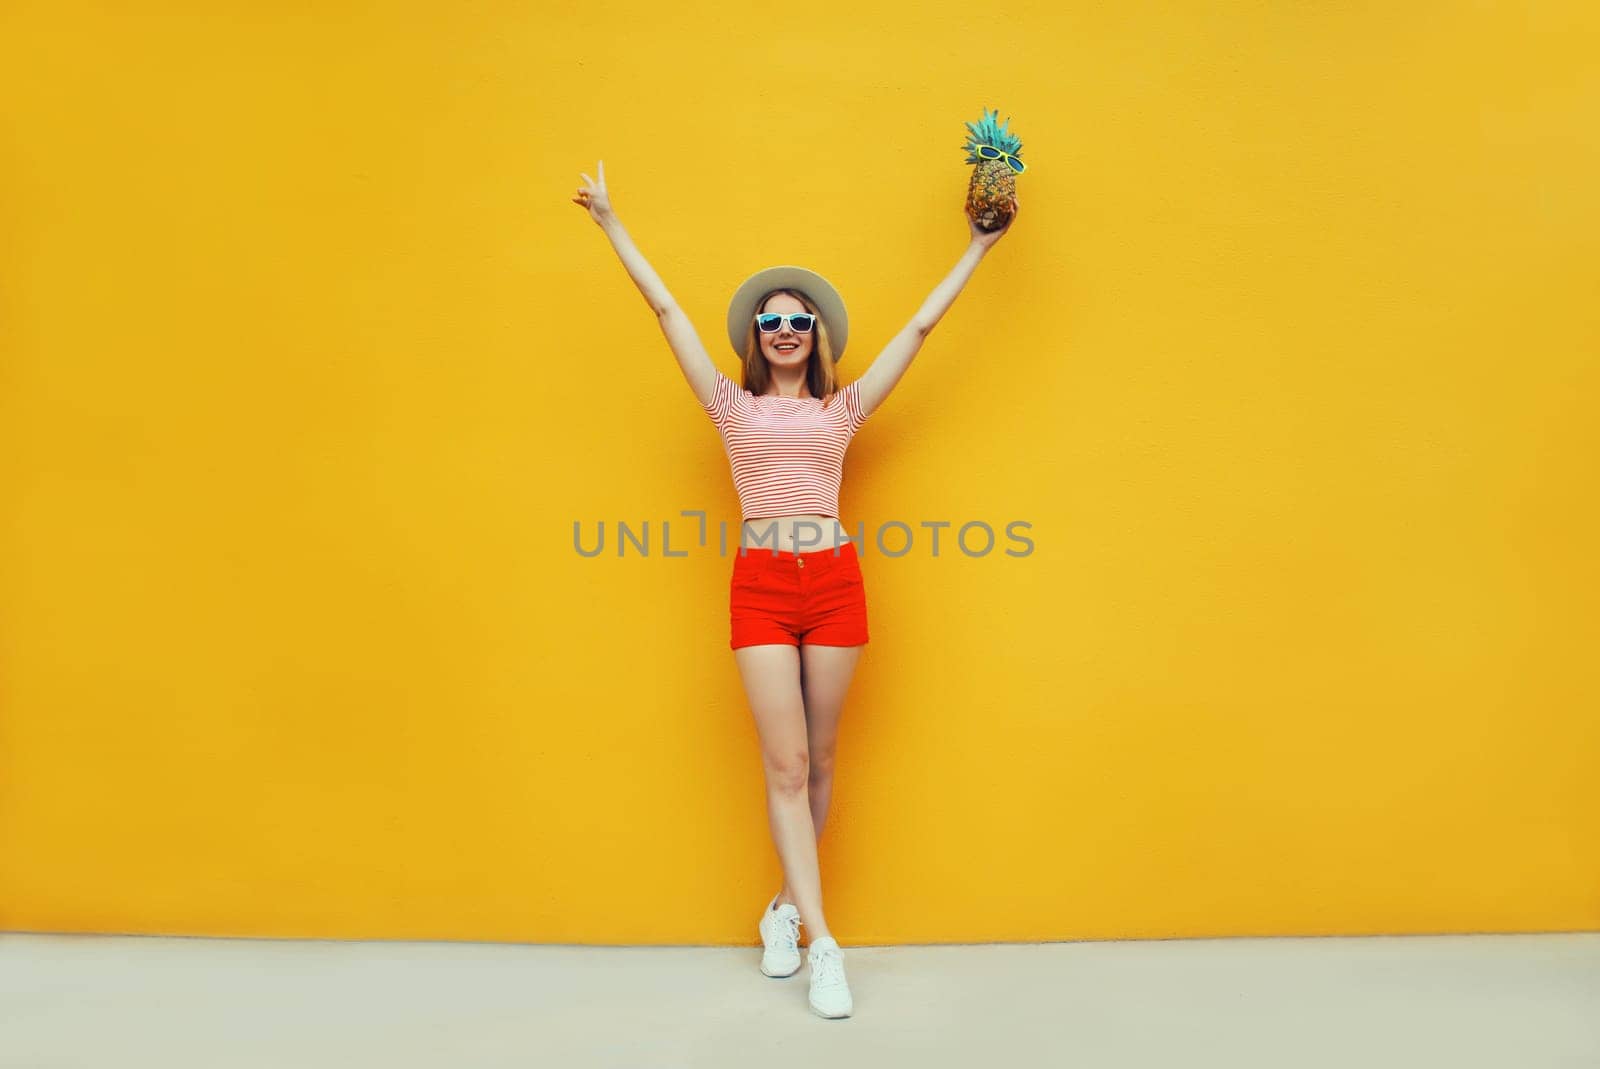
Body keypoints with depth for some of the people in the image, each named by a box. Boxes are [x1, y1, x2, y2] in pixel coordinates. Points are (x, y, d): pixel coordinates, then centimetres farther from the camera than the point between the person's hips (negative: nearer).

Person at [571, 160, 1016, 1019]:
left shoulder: (842, 410, 12)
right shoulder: (734, 407, 9)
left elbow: (920, 324, 15)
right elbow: (666, 308, 10)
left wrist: (979, 246, 19)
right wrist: (611, 224, 12)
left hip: (835, 582, 2)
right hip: (761, 586, -1)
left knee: (818, 759, 7)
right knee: (786, 763, -4)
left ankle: (788, 907, 26)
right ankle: (821, 944, 1)